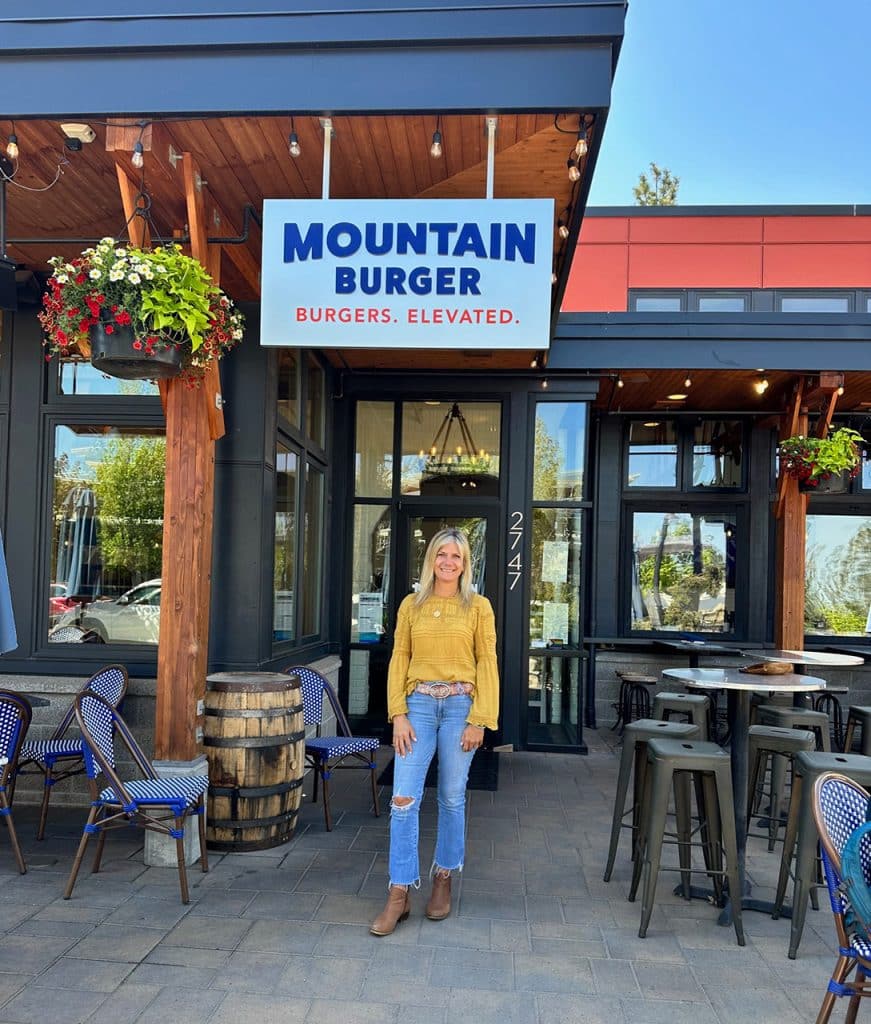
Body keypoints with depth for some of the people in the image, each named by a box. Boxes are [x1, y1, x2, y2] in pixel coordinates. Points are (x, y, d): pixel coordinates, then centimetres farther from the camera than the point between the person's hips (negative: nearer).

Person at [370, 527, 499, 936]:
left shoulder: (478, 606, 2)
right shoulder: (412, 605, 7)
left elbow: (487, 664, -1)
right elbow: (399, 659, 5)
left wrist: (478, 719, -8)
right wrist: (399, 714, -4)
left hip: (460, 704, -1)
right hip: (419, 703, 1)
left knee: (452, 798, 9)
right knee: (403, 799, -4)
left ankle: (443, 879, 29)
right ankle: (399, 894, 6)